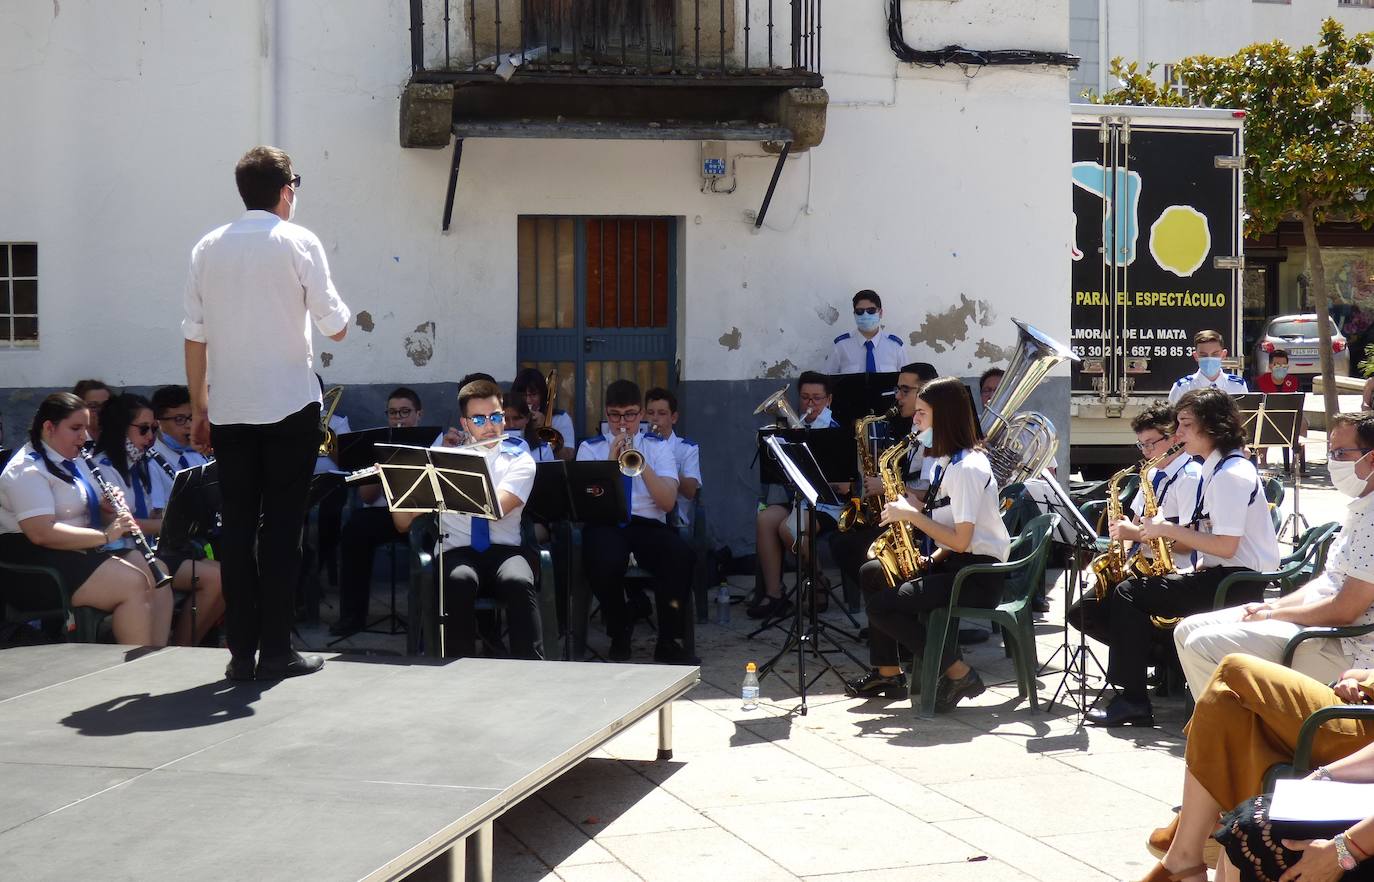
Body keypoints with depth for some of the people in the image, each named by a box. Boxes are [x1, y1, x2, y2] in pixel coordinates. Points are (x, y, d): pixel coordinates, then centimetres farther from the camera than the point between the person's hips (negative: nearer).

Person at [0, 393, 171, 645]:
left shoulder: (72, 463, 18)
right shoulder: (27, 470, -13)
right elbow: (41, 533, -24)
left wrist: (108, 510, 1)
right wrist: (104, 536, -25)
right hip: (32, 567, -9)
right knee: (132, 583, -26)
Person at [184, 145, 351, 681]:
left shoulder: (209, 248, 7)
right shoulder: (298, 243, -5)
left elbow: (194, 335, 6)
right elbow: (335, 326, -7)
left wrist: (198, 408, 12)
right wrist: (342, 319, 16)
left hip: (228, 410, 4)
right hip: (288, 406, -3)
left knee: (237, 527, 7)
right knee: (281, 527, 2)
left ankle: (241, 651, 7)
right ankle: (275, 651, 2)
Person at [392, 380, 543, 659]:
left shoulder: (519, 460, 5)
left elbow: (497, 509, -16)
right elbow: (403, 523, 8)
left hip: (504, 550, 0)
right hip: (458, 550, 0)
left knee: (518, 582, -35)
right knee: (459, 581, -36)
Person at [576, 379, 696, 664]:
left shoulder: (657, 447, 16)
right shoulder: (590, 449, 15)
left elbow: (668, 502, 1)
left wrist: (641, 464, -11)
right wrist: (611, 462, -8)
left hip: (649, 525, 1)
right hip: (604, 525, -1)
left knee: (680, 556, -33)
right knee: (606, 562, -38)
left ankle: (667, 642, -16)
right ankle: (619, 637, -9)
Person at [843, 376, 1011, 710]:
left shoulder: (966, 467, -18)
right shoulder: (946, 461, 15)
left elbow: (961, 540, -23)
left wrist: (911, 515, -18)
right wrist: (929, 560, 2)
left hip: (978, 575, -11)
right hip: (955, 564, 11)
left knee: (881, 606, -18)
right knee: (871, 574, 15)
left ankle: (959, 673, -10)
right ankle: (888, 673, 15)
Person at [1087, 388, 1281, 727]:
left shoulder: (1231, 474, -15)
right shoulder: (1213, 470, 18)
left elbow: (1225, 546, -22)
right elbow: (1200, 539, 19)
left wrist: (1169, 529, -14)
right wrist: (1155, 534, 3)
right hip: (1220, 576, 10)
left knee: (1127, 595, -14)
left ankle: (1132, 700, -11)